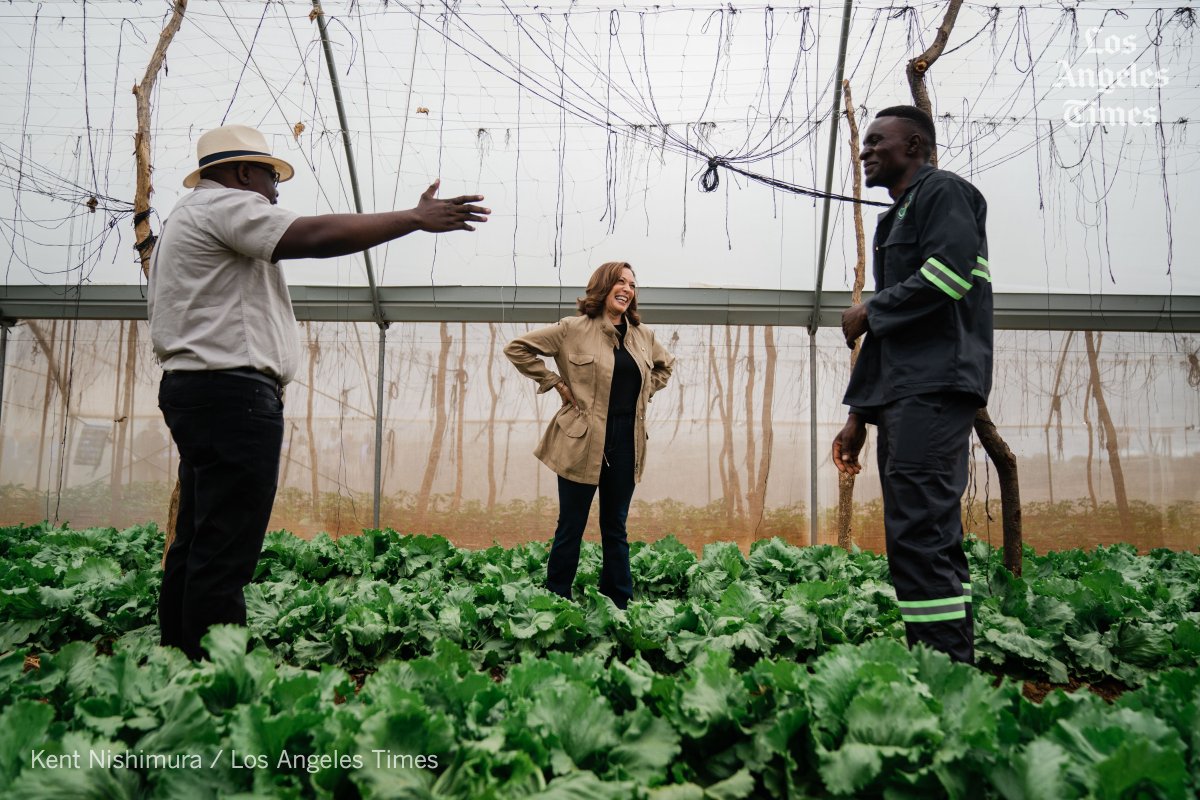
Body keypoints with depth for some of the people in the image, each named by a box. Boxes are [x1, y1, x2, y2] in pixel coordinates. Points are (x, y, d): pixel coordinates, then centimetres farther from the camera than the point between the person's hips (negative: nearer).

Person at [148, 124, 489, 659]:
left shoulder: (191, 219, 29)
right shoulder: (224, 204, -4)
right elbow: (316, 237, -18)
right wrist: (416, 218, -16)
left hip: (196, 389, 11)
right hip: (232, 392, -11)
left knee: (196, 547, 11)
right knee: (225, 552, -12)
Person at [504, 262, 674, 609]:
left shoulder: (643, 335, 9)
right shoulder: (573, 329, -5)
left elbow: (665, 366, 27)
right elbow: (518, 348, -4)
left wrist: (643, 393, 11)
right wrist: (556, 383, -7)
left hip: (626, 445, 5)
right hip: (584, 442, -4)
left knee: (616, 527, 14)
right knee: (571, 527, 5)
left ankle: (620, 604, 23)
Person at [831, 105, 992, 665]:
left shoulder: (944, 192, 3)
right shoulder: (894, 220, 30)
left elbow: (949, 273, -18)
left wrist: (869, 311, -4)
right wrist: (858, 414, 21)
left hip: (935, 387, -10)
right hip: (901, 395, 10)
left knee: (918, 535, -16)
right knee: (934, 535, 8)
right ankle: (955, 662, 13)